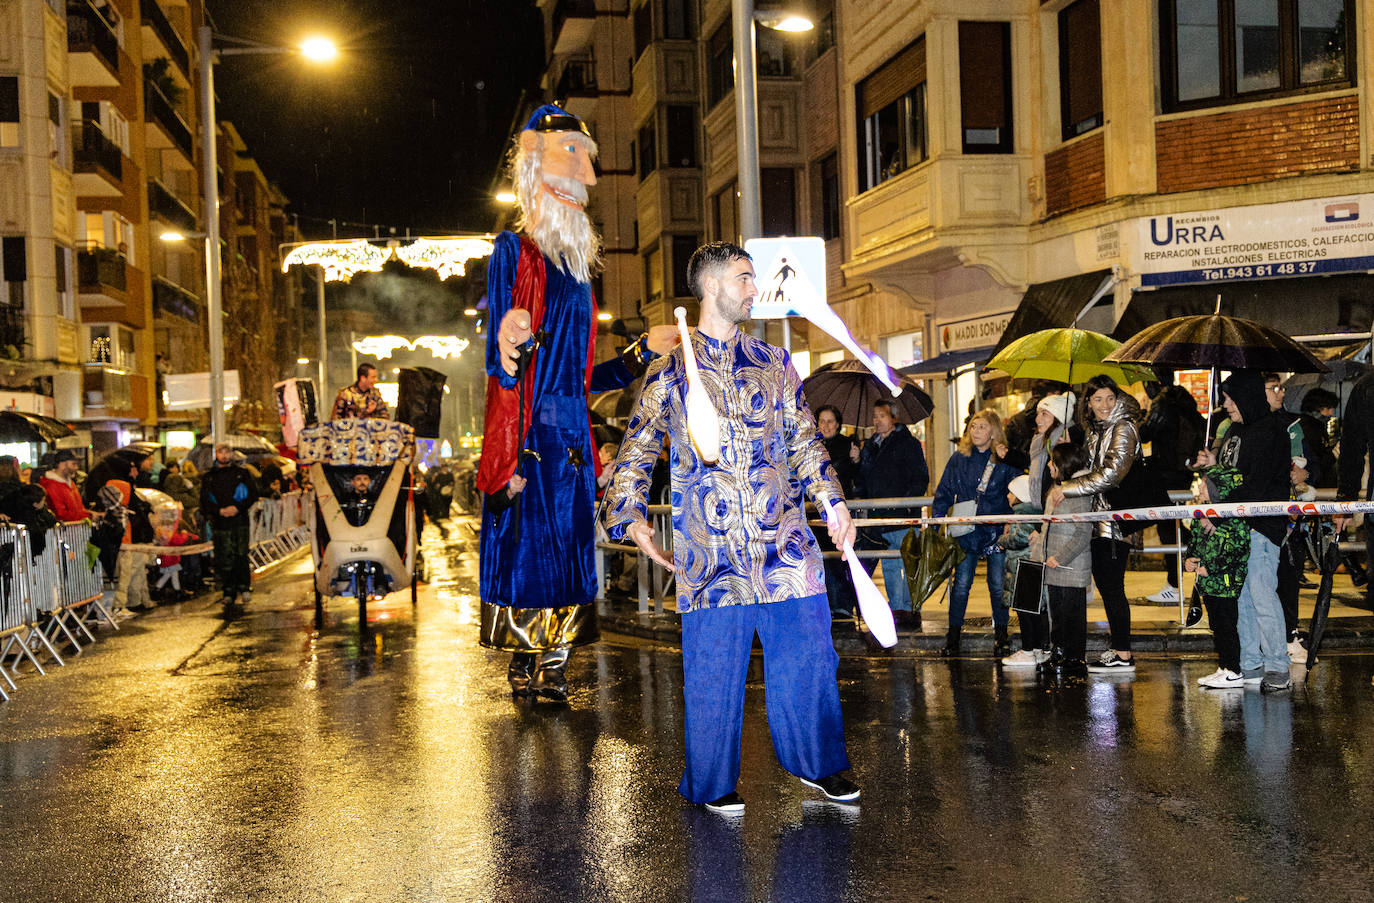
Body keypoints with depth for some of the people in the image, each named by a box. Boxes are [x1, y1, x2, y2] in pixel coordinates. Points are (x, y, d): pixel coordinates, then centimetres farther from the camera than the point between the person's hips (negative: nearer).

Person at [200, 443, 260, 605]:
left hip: (240, 520, 0)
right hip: (220, 523, 0)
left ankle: (244, 587, 8)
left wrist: (238, 507, -10)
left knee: (241, 555, -3)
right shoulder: (208, 477, 12)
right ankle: (228, 592, 5)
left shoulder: (241, 473, 10)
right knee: (224, 558, -2)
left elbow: (253, 494, 5)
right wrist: (220, 511, -11)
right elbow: (204, 501, 6)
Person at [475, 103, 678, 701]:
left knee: (568, 560, 6)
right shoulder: (513, 251, -4)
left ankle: (550, 675, 14)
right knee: (528, 558, -6)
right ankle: (526, 675, 4)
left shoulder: (575, 265, 18)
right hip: (529, 438, -7)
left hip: (571, 440, 7)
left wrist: (644, 350, 23)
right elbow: (497, 366, -11)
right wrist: (509, 354, -33)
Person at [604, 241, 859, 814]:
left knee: (805, 654, 4)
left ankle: (817, 764, 23)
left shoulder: (774, 363, 15)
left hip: (785, 541, 3)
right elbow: (636, 451, 7)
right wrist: (631, 516, -8)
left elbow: (805, 440, 16)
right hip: (708, 549, -2)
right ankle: (712, 783, 18)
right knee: (712, 668, 2)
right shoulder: (669, 371, 7)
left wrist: (832, 500, 3)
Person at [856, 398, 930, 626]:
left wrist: (908, 501, -17)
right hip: (879, 517, 6)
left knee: (907, 565, -4)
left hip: (903, 515, -6)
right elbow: (863, 479, 26)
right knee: (889, 567, 10)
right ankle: (895, 608, 16)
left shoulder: (908, 443, -2)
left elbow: (921, 478, -6)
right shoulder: (869, 446, 18)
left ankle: (908, 609, 1)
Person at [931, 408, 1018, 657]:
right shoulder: (959, 459, 6)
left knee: (998, 584, 3)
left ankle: (1001, 634, 16)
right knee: (961, 584, 0)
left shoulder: (1006, 461, 0)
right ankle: (953, 635, 8)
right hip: (967, 531, 1)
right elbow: (944, 494, 10)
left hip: (997, 531, -1)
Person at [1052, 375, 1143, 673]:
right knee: (1104, 583, 11)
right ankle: (1118, 648, 20)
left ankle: (1123, 655, -2)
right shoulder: (1096, 431, 17)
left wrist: (1067, 489, -16)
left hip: (1116, 517, -9)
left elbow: (1110, 475, -20)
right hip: (1099, 518, 9)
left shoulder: (1123, 429, -11)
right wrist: (1062, 487, 9)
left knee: (1112, 586, -7)